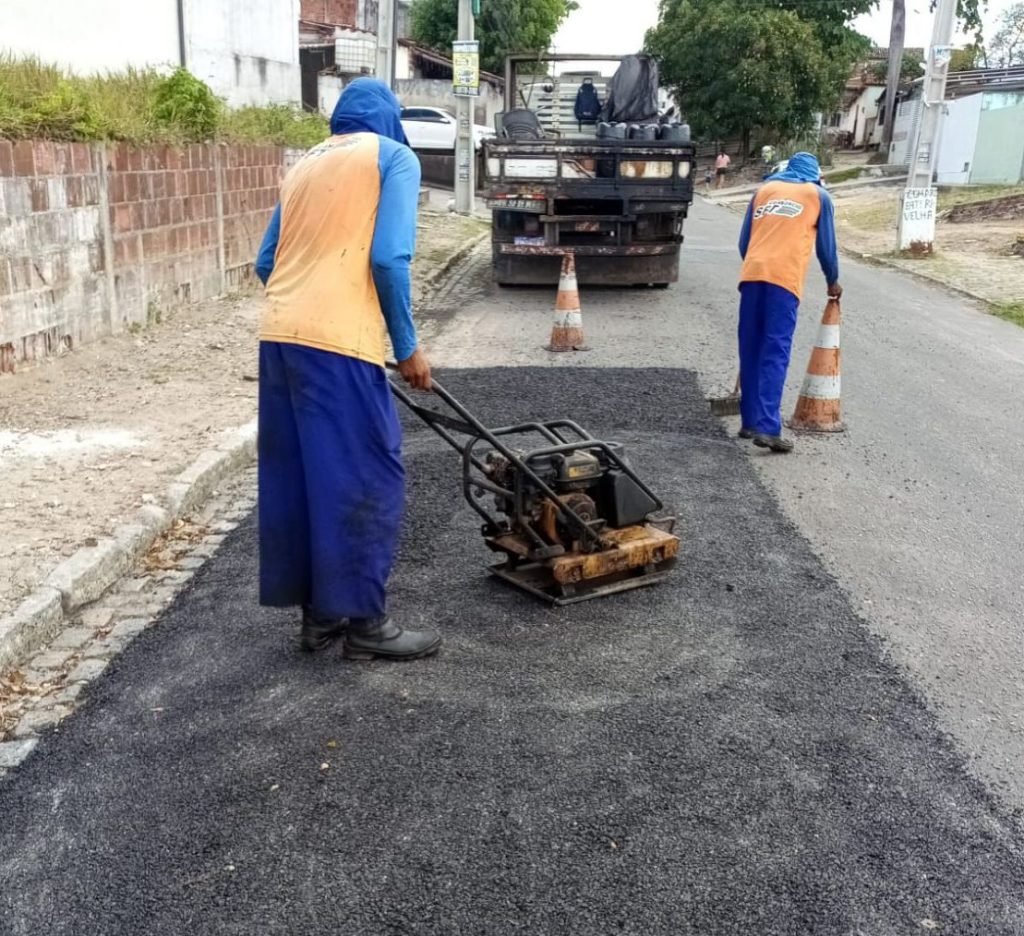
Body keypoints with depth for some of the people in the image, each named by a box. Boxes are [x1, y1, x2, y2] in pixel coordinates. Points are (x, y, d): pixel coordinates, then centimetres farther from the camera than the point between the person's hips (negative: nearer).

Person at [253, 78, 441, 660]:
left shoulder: (305, 165, 24)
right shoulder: (394, 157, 6)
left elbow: (266, 263, 20)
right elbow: (389, 258, -8)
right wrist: (407, 346, -1)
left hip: (278, 337, 7)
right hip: (337, 343, -7)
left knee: (296, 478, 12)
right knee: (365, 479, 1)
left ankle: (319, 612, 21)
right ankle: (365, 620, 8)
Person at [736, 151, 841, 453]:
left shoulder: (764, 190, 24)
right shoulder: (818, 195, 16)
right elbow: (825, 246, 18)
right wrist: (833, 281, 33)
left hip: (751, 275, 3)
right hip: (785, 279, -3)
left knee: (750, 351, 10)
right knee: (775, 353, -8)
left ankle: (750, 421, 13)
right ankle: (767, 427, -16)